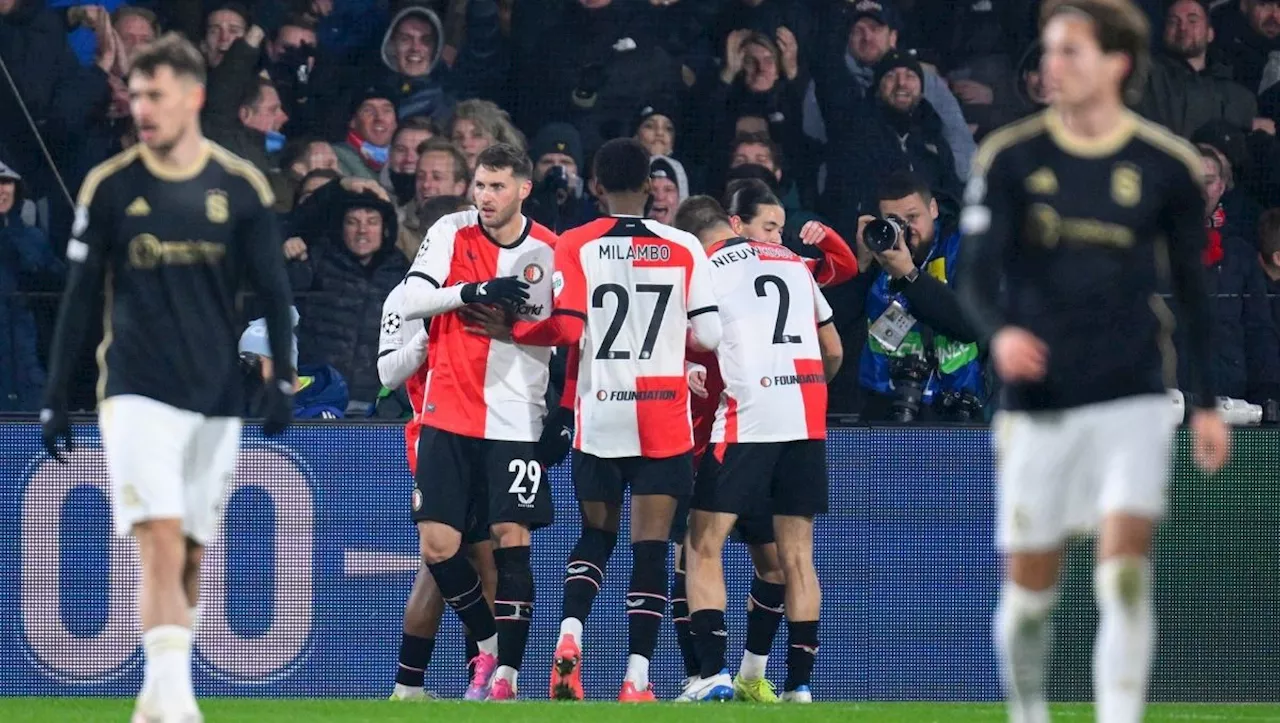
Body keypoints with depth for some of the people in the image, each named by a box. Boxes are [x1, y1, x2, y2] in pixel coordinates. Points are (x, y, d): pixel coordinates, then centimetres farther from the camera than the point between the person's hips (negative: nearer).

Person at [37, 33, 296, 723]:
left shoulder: (240, 188, 3)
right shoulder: (110, 187, 1)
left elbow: (273, 291, 7)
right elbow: (79, 297, 6)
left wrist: (282, 379, -5)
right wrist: (55, 398, 5)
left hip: (216, 396, 2)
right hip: (137, 392, -2)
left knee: (189, 559, 8)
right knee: (161, 544, -17)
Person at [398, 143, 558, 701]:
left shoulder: (550, 251, 1)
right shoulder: (452, 232, 2)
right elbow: (412, 301, -6)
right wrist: (474, 291, -21)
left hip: (516, 421, -1)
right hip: (448, 417, 1)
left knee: (511, 541, -7)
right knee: (437, 545, -2)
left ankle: (506, 672, -3)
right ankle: (490, 642, 20)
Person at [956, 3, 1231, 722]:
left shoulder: (1169, 168, 2)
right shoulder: (1011, 159, 0)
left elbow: (1192, 290, 11)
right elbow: (978, 271, -5)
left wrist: (1207, 404, 10)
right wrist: (1000, 332, -27)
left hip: (1132, 400, -1)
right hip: (1037, 404, 1)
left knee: (1126, 576, -16)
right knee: (1029, 591, 6)